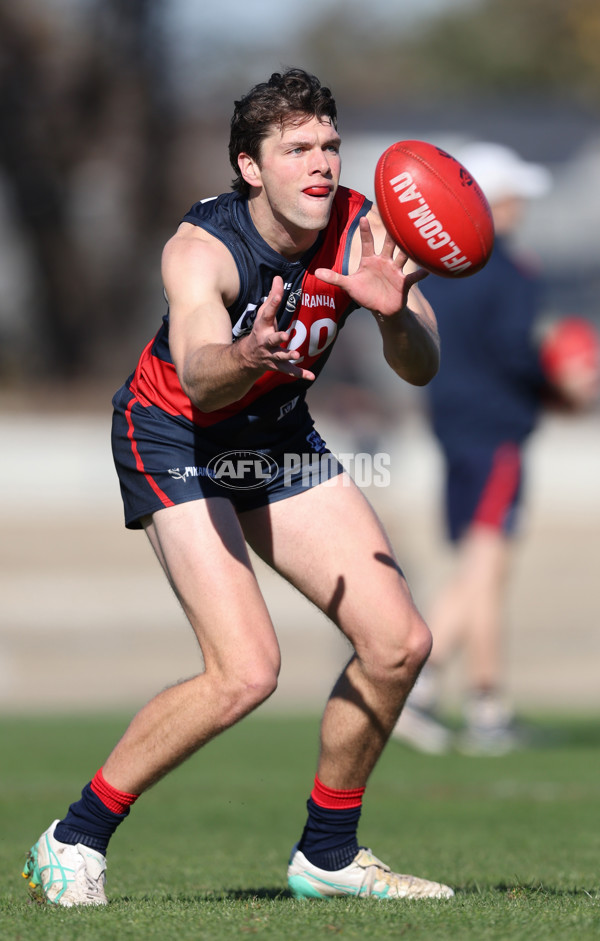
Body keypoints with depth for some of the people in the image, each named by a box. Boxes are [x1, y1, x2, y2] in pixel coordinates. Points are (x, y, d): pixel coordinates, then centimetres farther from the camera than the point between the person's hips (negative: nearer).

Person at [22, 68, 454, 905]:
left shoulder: (365, 232, -16)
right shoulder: (202, 248, -29)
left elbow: (421, 368, -26)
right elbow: (197, 374, -46)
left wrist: (396, 313, -48)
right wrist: (248, 357, -69)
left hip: (280, 441, 6)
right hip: (175, 440, -6)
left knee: (399, 643, -1)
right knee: (245, 672, -22)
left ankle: (328, 852, 18)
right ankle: (74, 843, -6)